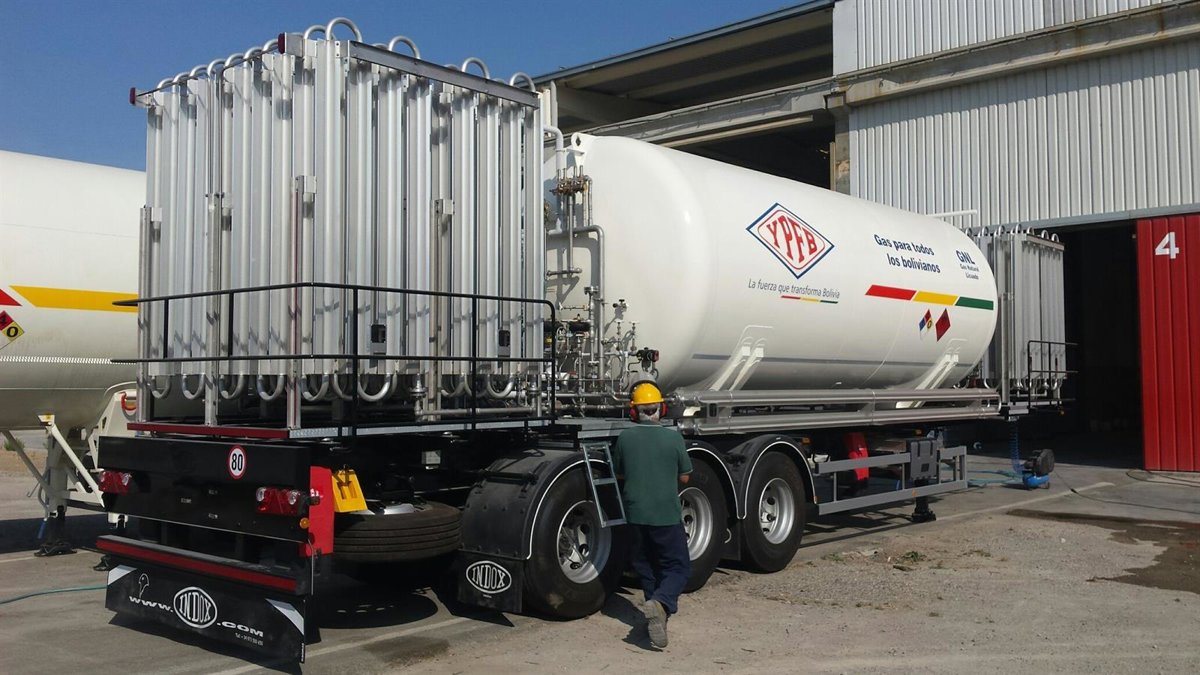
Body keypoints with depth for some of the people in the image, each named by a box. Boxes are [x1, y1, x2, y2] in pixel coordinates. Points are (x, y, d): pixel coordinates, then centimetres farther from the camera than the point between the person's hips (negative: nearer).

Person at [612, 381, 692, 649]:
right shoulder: (673, 437, -9)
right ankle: (660, 603, -21)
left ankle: (657, 615, 24)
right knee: (678, 567, 5)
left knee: (646, 566, 19)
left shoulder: (625, 438, -4)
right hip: (666, 514, -3)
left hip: (636, 513, 3)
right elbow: (684, 477, 2)